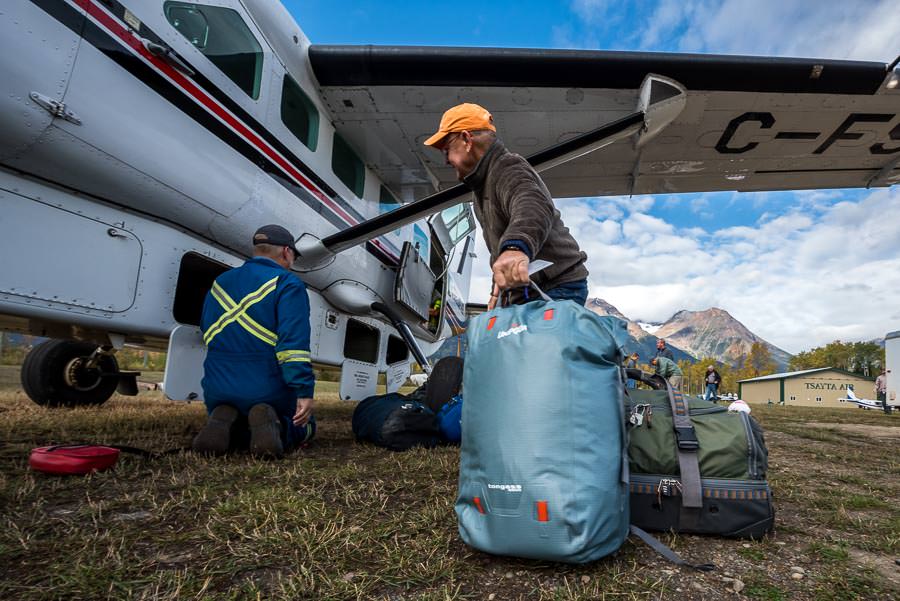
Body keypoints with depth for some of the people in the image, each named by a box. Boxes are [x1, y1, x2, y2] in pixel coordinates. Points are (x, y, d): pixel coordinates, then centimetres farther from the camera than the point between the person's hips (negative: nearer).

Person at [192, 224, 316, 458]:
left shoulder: (220, 283, 12)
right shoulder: (287, 284, -9)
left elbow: (207, 331, 25)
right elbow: (294, 342, -20)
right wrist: (304, 392, -20)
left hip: (218, 390, 5)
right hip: (268, 392, -5)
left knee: (236, 431, 34)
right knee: (303, 427, 22)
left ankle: (224, 422, -3)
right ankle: (272, 424, -12)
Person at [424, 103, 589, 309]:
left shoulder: (509, 171, -15)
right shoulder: (486, 180, 20)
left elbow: (533, 207, -40)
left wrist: (516, 247, -60)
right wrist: (498, 287, 25)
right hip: (527, 294, 10)